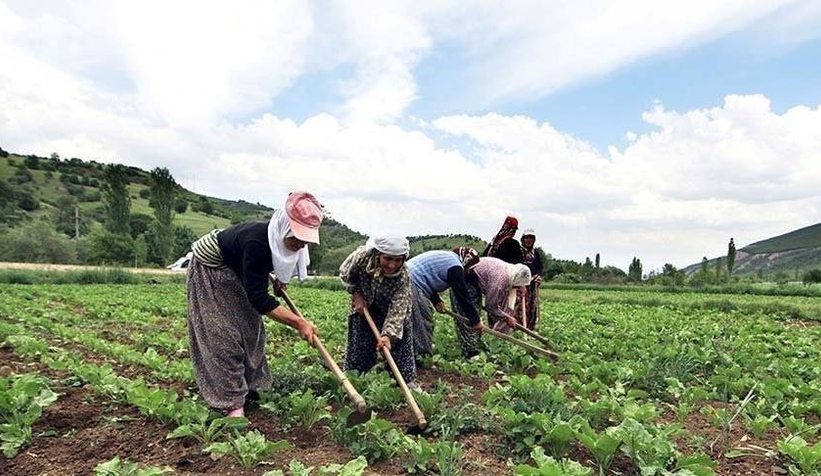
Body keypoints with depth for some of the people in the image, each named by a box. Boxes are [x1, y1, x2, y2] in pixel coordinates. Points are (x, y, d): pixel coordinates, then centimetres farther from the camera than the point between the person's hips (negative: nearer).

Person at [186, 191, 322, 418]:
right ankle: (232, 403, -7)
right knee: (222, 334, -11)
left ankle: (248, 386, 20)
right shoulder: (257, 242, -41)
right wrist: (298, 323, -42)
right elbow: (258, 298, -39)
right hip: (209, 270, -8)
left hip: (237, 272, 8)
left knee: (249, 327, 9)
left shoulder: (279, 240, -18)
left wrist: (280, 280, -4)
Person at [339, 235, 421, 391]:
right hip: (363, 306, 1)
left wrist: (388, 335, -47)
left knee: (400, 339, -1)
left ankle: (408, 380, 15)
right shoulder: (362, 256, -35)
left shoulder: (403, 277, -35)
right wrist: (356, 295, -18)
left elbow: (397, 309, -36)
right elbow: (345, 274, -13)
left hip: (389, 309, 0)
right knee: (359, 345, 9)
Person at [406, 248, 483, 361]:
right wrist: (475, 320, 1)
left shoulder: (446, 257, 20)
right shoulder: (455, 267, -9)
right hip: (412, 285, -10)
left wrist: (436, 300, 16)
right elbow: (463, 296, -8)